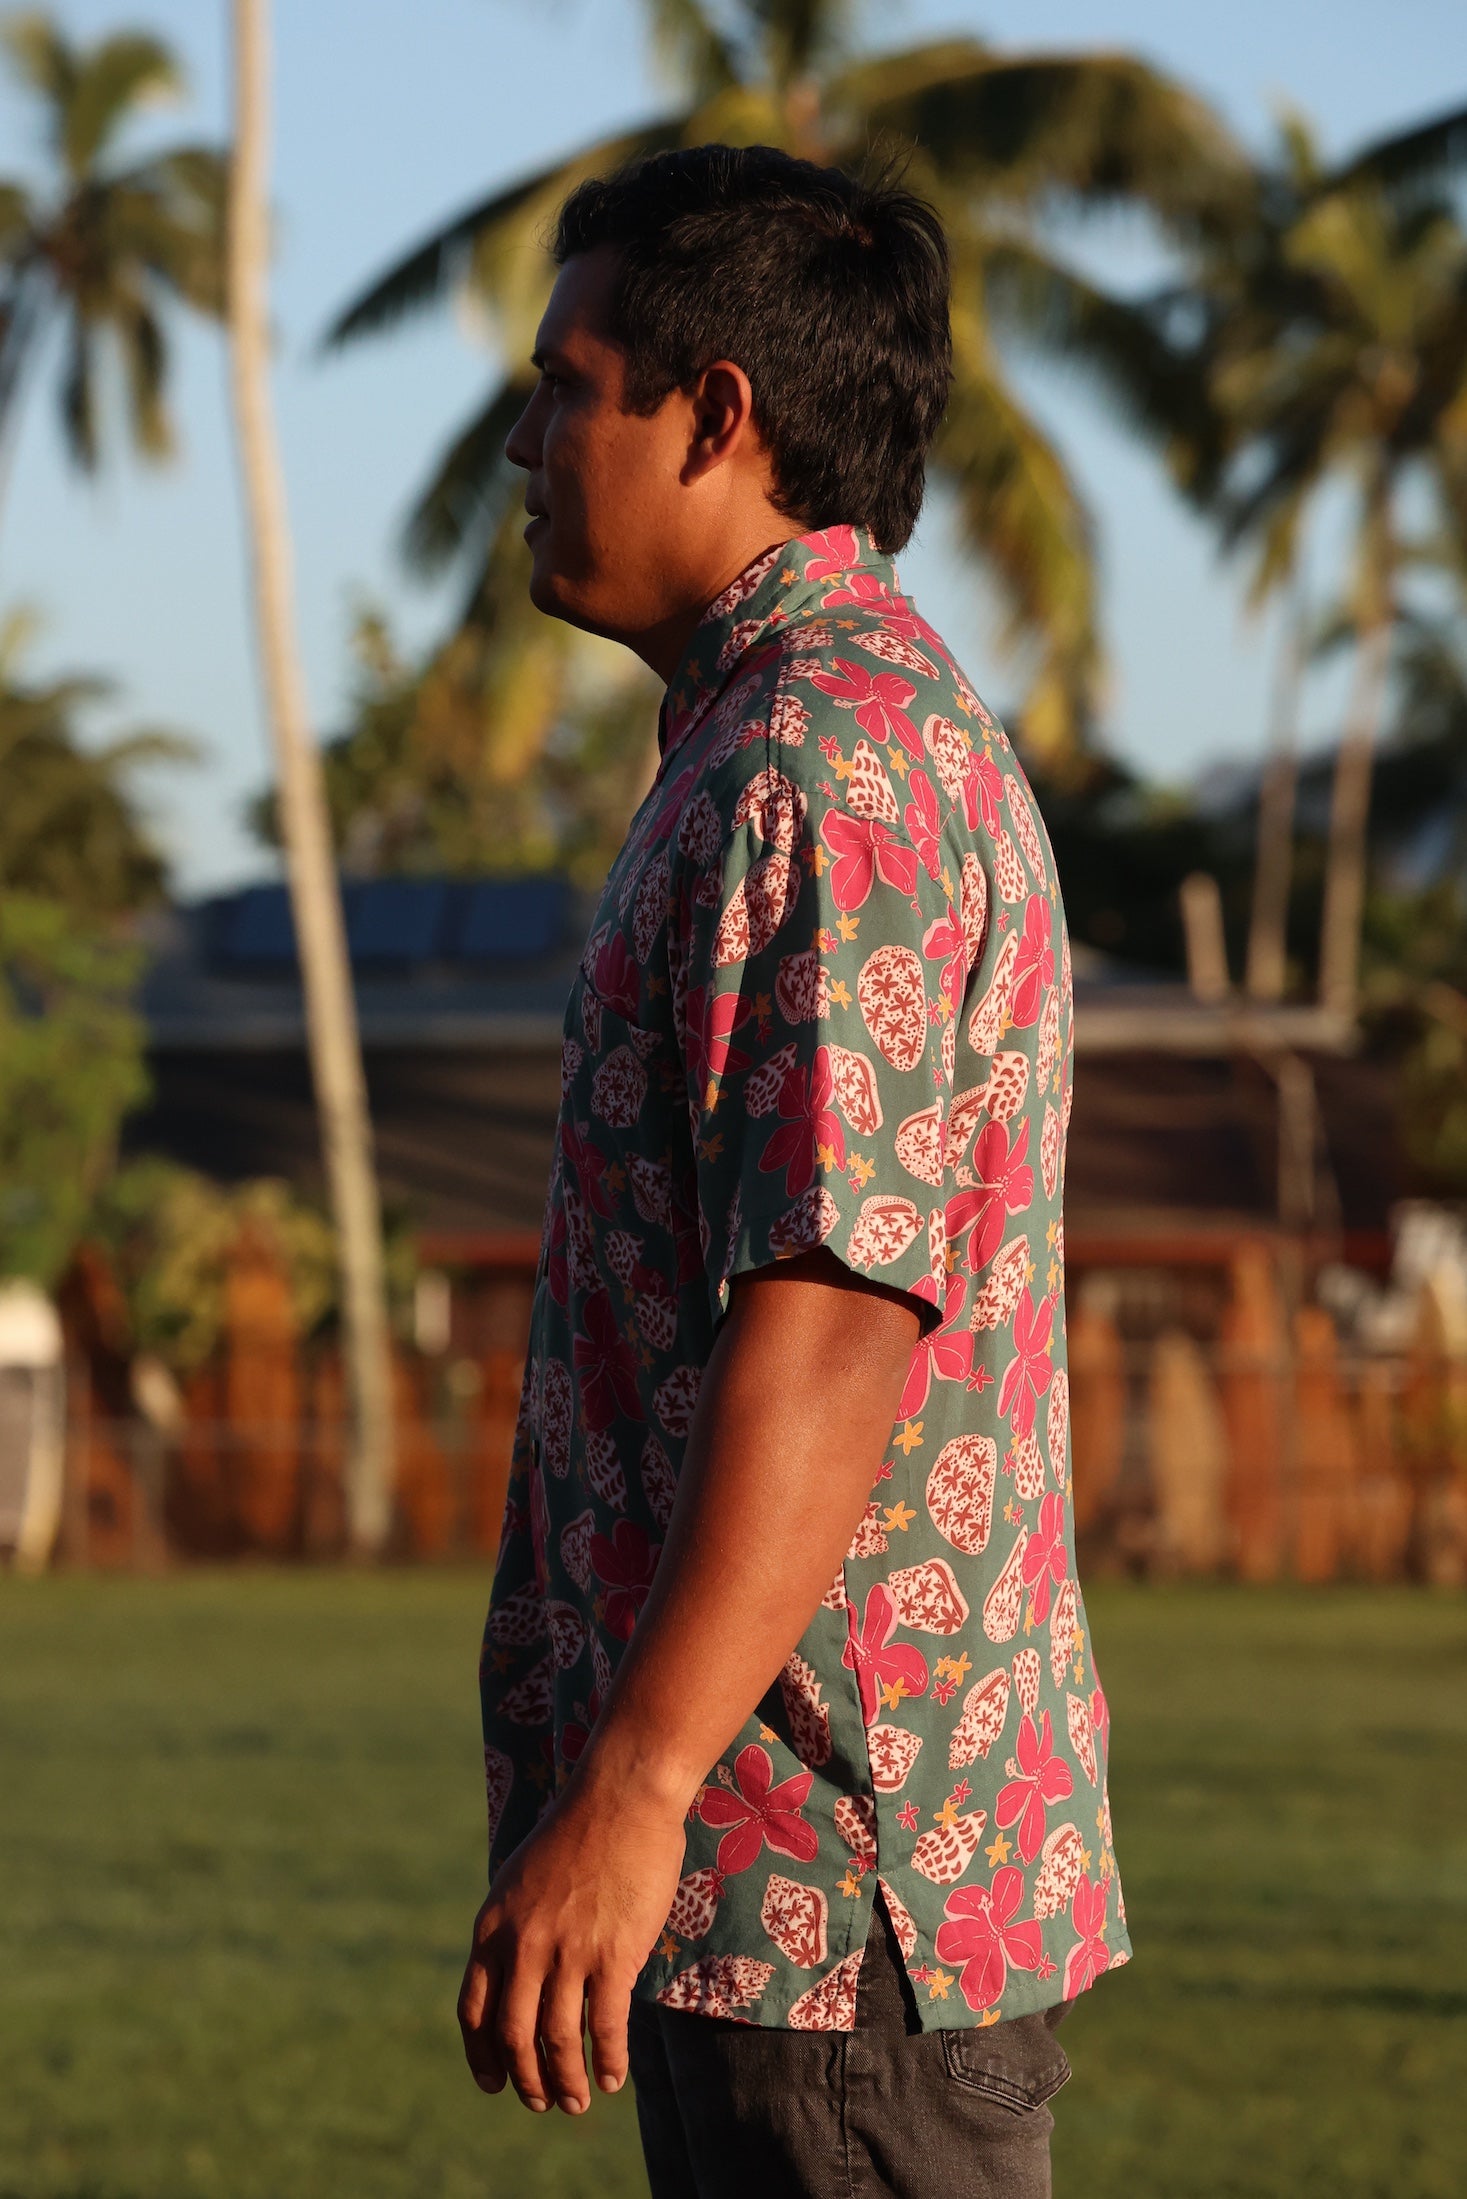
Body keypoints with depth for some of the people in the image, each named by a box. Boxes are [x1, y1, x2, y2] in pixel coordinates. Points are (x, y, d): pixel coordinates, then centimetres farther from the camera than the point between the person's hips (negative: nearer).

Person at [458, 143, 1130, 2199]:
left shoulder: (823, 770, -15)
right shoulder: (887, 730, 19)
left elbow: (834, 1324, -24)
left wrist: (629, 1792, -26)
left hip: (826, 1870, -10)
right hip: (782, 1873, 10)